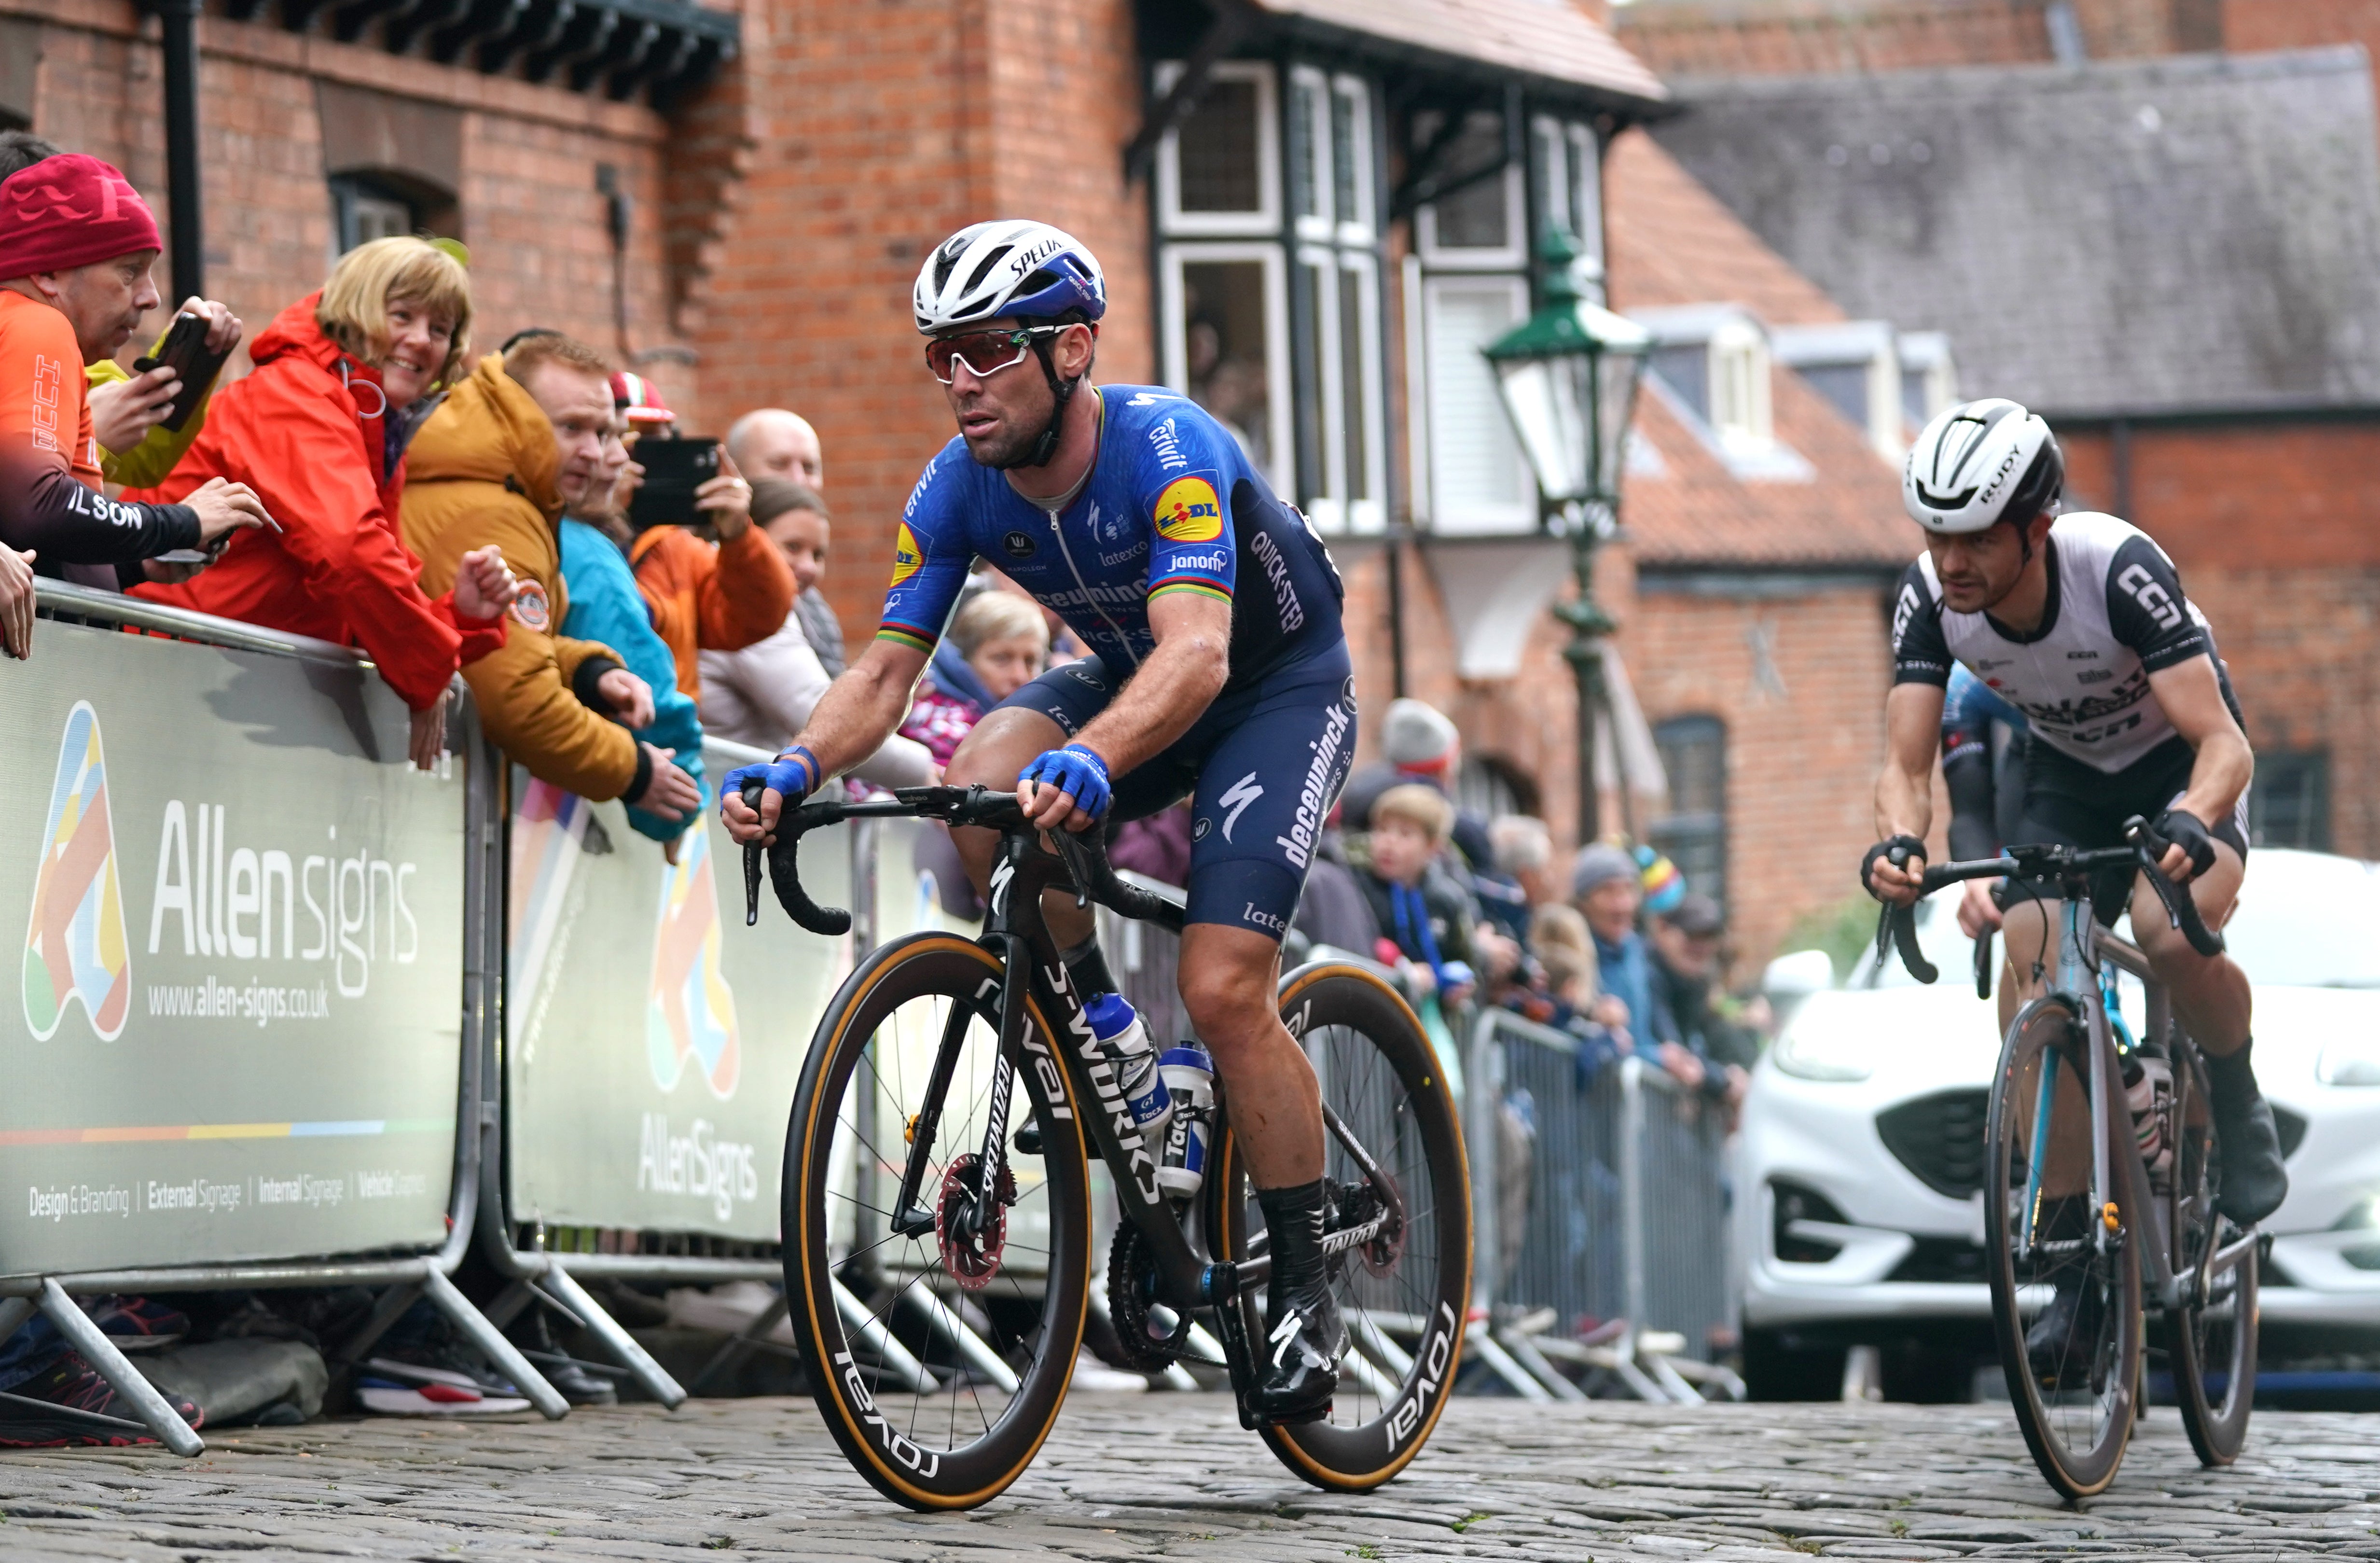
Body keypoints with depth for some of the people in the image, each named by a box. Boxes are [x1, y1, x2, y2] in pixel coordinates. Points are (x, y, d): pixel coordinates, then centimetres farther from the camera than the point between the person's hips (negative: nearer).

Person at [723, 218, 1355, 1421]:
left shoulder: (1167, 448, -33)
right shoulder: (961, 487, -14)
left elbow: (1196, 652, -46)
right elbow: (889, 663, -15)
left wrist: (1092, 760, -65)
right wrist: (800, 767, -36)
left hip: (1281, 682, -6)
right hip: (1128, 674, 6)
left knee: (1221, 990, -21)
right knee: (982, 785, -28)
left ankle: (1304, 1288, -5)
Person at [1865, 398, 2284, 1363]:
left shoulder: (2120, 570, -35)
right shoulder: (1930, 597, -22)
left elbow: (2224, 743, -37)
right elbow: (1906, 765, -21)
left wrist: (2190, 827, -58)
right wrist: (1900, 844, -44)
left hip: (2180, 766, -4)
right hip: (2066, 777, 4)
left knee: (2172, 936, -33)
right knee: (2036, 1003, -11)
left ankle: (2241, 1114, -4)